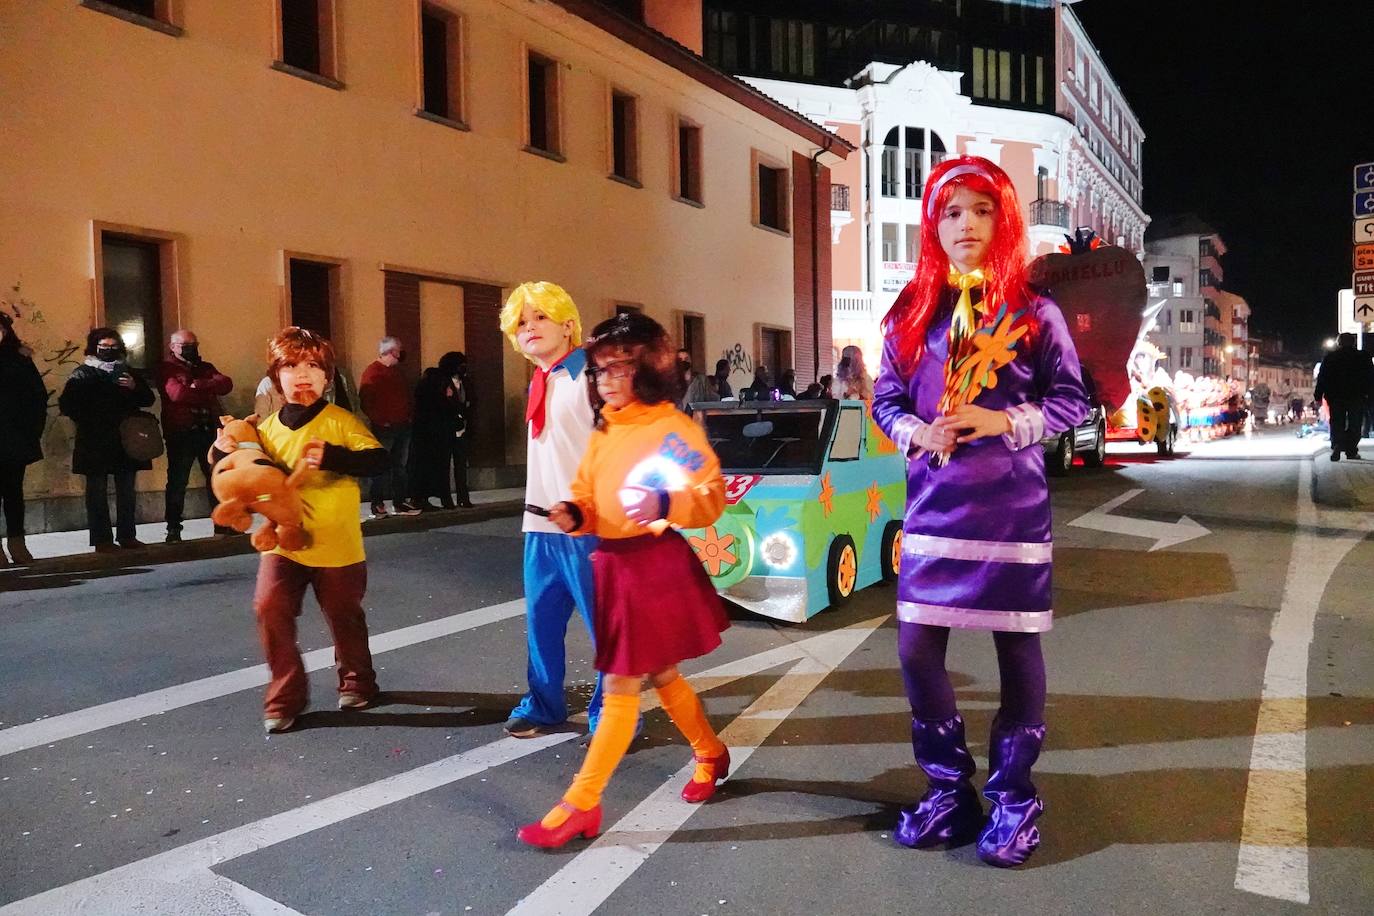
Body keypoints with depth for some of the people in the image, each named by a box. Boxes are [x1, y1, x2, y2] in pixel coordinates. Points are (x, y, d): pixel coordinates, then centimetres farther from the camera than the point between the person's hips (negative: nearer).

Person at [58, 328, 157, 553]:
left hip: (125, 440, 4)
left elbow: (148, 399, 8)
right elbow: (66, 405, -5)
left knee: (127, 491, 6)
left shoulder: (127, 372, 15)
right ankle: (102, 539, 0)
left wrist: (134, 387, -9)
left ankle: (127, 535, 12)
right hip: (94, 442, -4)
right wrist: (87, 421, -12)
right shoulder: (83, 374, 3)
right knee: (97, 491, -1)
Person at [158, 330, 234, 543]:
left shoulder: (206, 367, 20)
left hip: (210, 430, 5)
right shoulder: (166, 369, 4)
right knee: (178, 480, -1)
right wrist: (209, 392, -5)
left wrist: (198, 385, -13)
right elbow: (177, 393, -15)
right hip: (180, 432, -4)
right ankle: (173, 528, 4)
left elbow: (226, 384, 0)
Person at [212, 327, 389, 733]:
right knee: (269, 608, -14)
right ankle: (286, 695, 3)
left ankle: (357, 683, 37)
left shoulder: (340, 422, -7)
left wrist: (332, 456, -31)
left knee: (345, 617, 12)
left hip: (337, 545, -2)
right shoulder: (268, 429, 4)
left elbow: (378, 459, -18)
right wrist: (225, 451, -5)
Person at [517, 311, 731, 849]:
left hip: (657, 565, -8)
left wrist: (664, 505, -32)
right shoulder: (603, 432, 12)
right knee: (661, 676, 20)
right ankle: (711, 755, 41)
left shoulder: (673, 427, -10)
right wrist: (572, 516, -6)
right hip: (611, 565, 8)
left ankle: (581, 805, 6)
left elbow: (712, 497, -15)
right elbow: (589, 499, 16)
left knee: (620, 688, -2)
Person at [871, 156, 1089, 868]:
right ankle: (949, 788, 24)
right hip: (932, 509, 3)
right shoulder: (911, 315, 7)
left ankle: (1013, 796, 25)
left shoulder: (1034, 313, -1)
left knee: (1018, 648, 6)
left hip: (1012, 509, -2)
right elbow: (886, 399, 11)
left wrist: (1005, 422, -14)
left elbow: (1072, 400, 2)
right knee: (916, 650, 4)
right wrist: (916, 433, -9)